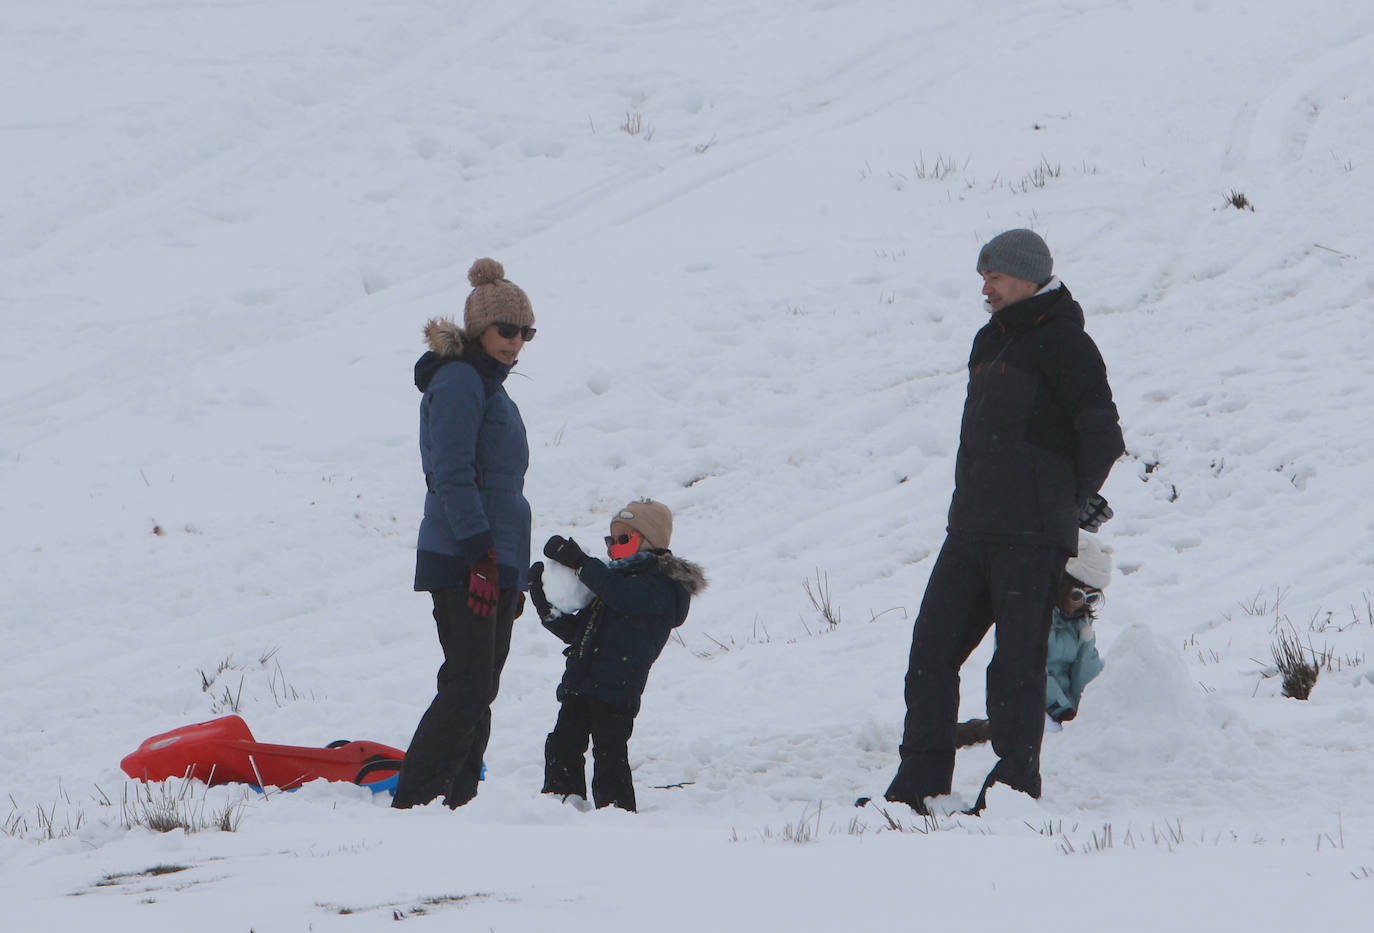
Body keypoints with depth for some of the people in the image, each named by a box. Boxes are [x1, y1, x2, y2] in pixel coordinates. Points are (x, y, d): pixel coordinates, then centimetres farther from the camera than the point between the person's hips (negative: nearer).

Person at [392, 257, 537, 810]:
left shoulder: (489, 385, 22)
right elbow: (452, 474, -17)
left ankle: (458, 802, 9)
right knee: (467, 687, -15)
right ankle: (410, 801, -16)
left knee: (477, 692, 7)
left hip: (496, 562, 10)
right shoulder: (458, 380, -9)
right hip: (464, 562, -10)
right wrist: (480, 554, -23)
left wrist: (513, 575, 23)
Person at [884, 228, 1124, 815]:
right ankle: (919, 783, 7)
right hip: (971, 529, 8)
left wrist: (1077, 498, -1)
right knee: (932, 649, 4)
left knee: (1017, 657, -8)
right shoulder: (990, 343, 19)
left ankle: (1016, 782, -4)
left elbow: (1100, 432, -11)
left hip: (1033, 534, -8)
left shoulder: (1063, 344, -7)